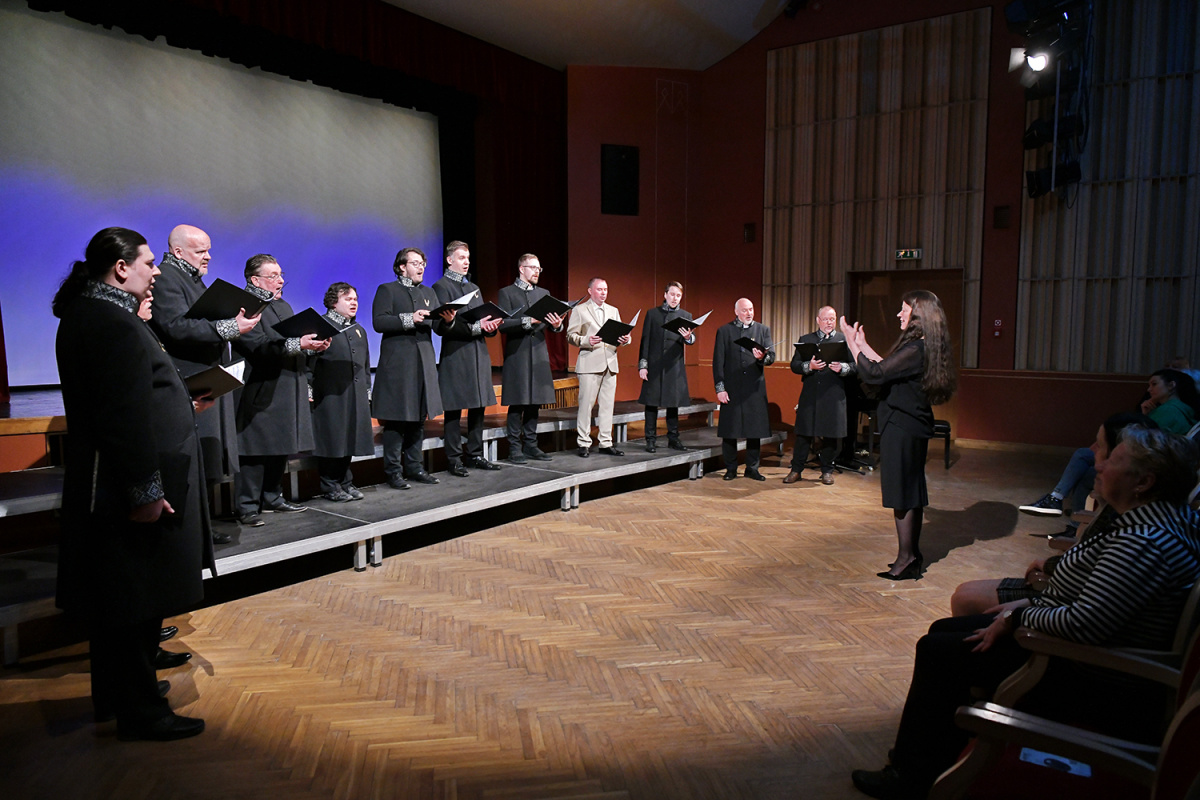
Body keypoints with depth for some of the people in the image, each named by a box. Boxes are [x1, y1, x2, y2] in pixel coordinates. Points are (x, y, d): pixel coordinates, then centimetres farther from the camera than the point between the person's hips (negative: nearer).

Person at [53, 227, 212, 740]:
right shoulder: (113, 323, -18)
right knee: (136, 601, 0)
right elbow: (125, 415, -24)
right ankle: (140, 712, 12)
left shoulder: (88, 315, 15)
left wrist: (181, 406, 23)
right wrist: (145, 489, -23)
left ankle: (117, 693, 34)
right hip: (126, 484, -11)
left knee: (118, 599, 20)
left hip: (108, 483, 11)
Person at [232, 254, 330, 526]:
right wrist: (296, 344, -28)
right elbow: (258, 346, -22)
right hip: (261, 391, -9)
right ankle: (247, 507, 1)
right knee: (256, 448, -6)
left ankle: (272, 497, 24)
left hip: (287, 389, 9)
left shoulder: (283, 306, 22)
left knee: (281, 447, 13)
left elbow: (294, 342, 24)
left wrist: (313, 345, 4)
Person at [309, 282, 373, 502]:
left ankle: (346, 483, 21)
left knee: (349, 439, 11)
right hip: (330, 395, -7)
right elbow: (309, 359, -9)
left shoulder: (359, 330, 19)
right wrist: (309, 390, -13)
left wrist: (367, 390, 17)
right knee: (331, 440, -2)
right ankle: (330, 487, 7)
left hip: (355, 396, 7)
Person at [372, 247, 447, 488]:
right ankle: (393, 471, 2)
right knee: (396, 419, -4)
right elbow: (379, 322, -11)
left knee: (419, 418, 9)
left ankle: (414, 467, 18)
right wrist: (409, 319, -19)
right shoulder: (387, 290, 3)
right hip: (397, 363, -6)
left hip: (424, 362, 6)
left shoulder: (428, 293, 20)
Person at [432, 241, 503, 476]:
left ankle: (475, 455, 18)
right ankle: (454, 459, 3)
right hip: (455, 357, -7)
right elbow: (440, 325, -13)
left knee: (478, 408, 9)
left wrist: (490, 325, -2)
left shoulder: (474, 288, 21)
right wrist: (474, 326, -19)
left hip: (479, 354, 8)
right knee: (454, 410, -3)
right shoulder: (441, 287, -3)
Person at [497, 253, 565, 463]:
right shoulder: (507, 293, 1)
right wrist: (527, 322, -19)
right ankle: (515, 448, 3)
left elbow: (552, 324, 13)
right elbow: (503, 325, -9)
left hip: (539, 354, 5)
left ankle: (530, 445, 16)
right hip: (517, 355, -5)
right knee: (517, 403, -4)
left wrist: (557, 325, -9)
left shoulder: (544, 293, 17)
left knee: (534, 402, 8)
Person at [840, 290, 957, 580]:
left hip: (901, 428, -10)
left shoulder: (916, 349, -21)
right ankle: (911, 555, 26)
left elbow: (873, 374, -22)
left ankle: (906, 559, 5)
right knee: (911, 493, 16)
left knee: (902, 495, -3)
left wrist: (853, 344, -11)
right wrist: (863, 347, 20)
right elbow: (888, 369, 16)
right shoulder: (926, 347, 10)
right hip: (913, 426, 10)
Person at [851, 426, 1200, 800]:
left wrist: (1018, 618, -16)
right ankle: (931, 756, 26)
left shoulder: (1144, 541, -29)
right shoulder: (1167, 519, 5)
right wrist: (1032, 603, 7)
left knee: (937, 650, -6)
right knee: (945, 630, 14)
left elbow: (1083, 625, -33)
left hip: (1098, 686, -11)